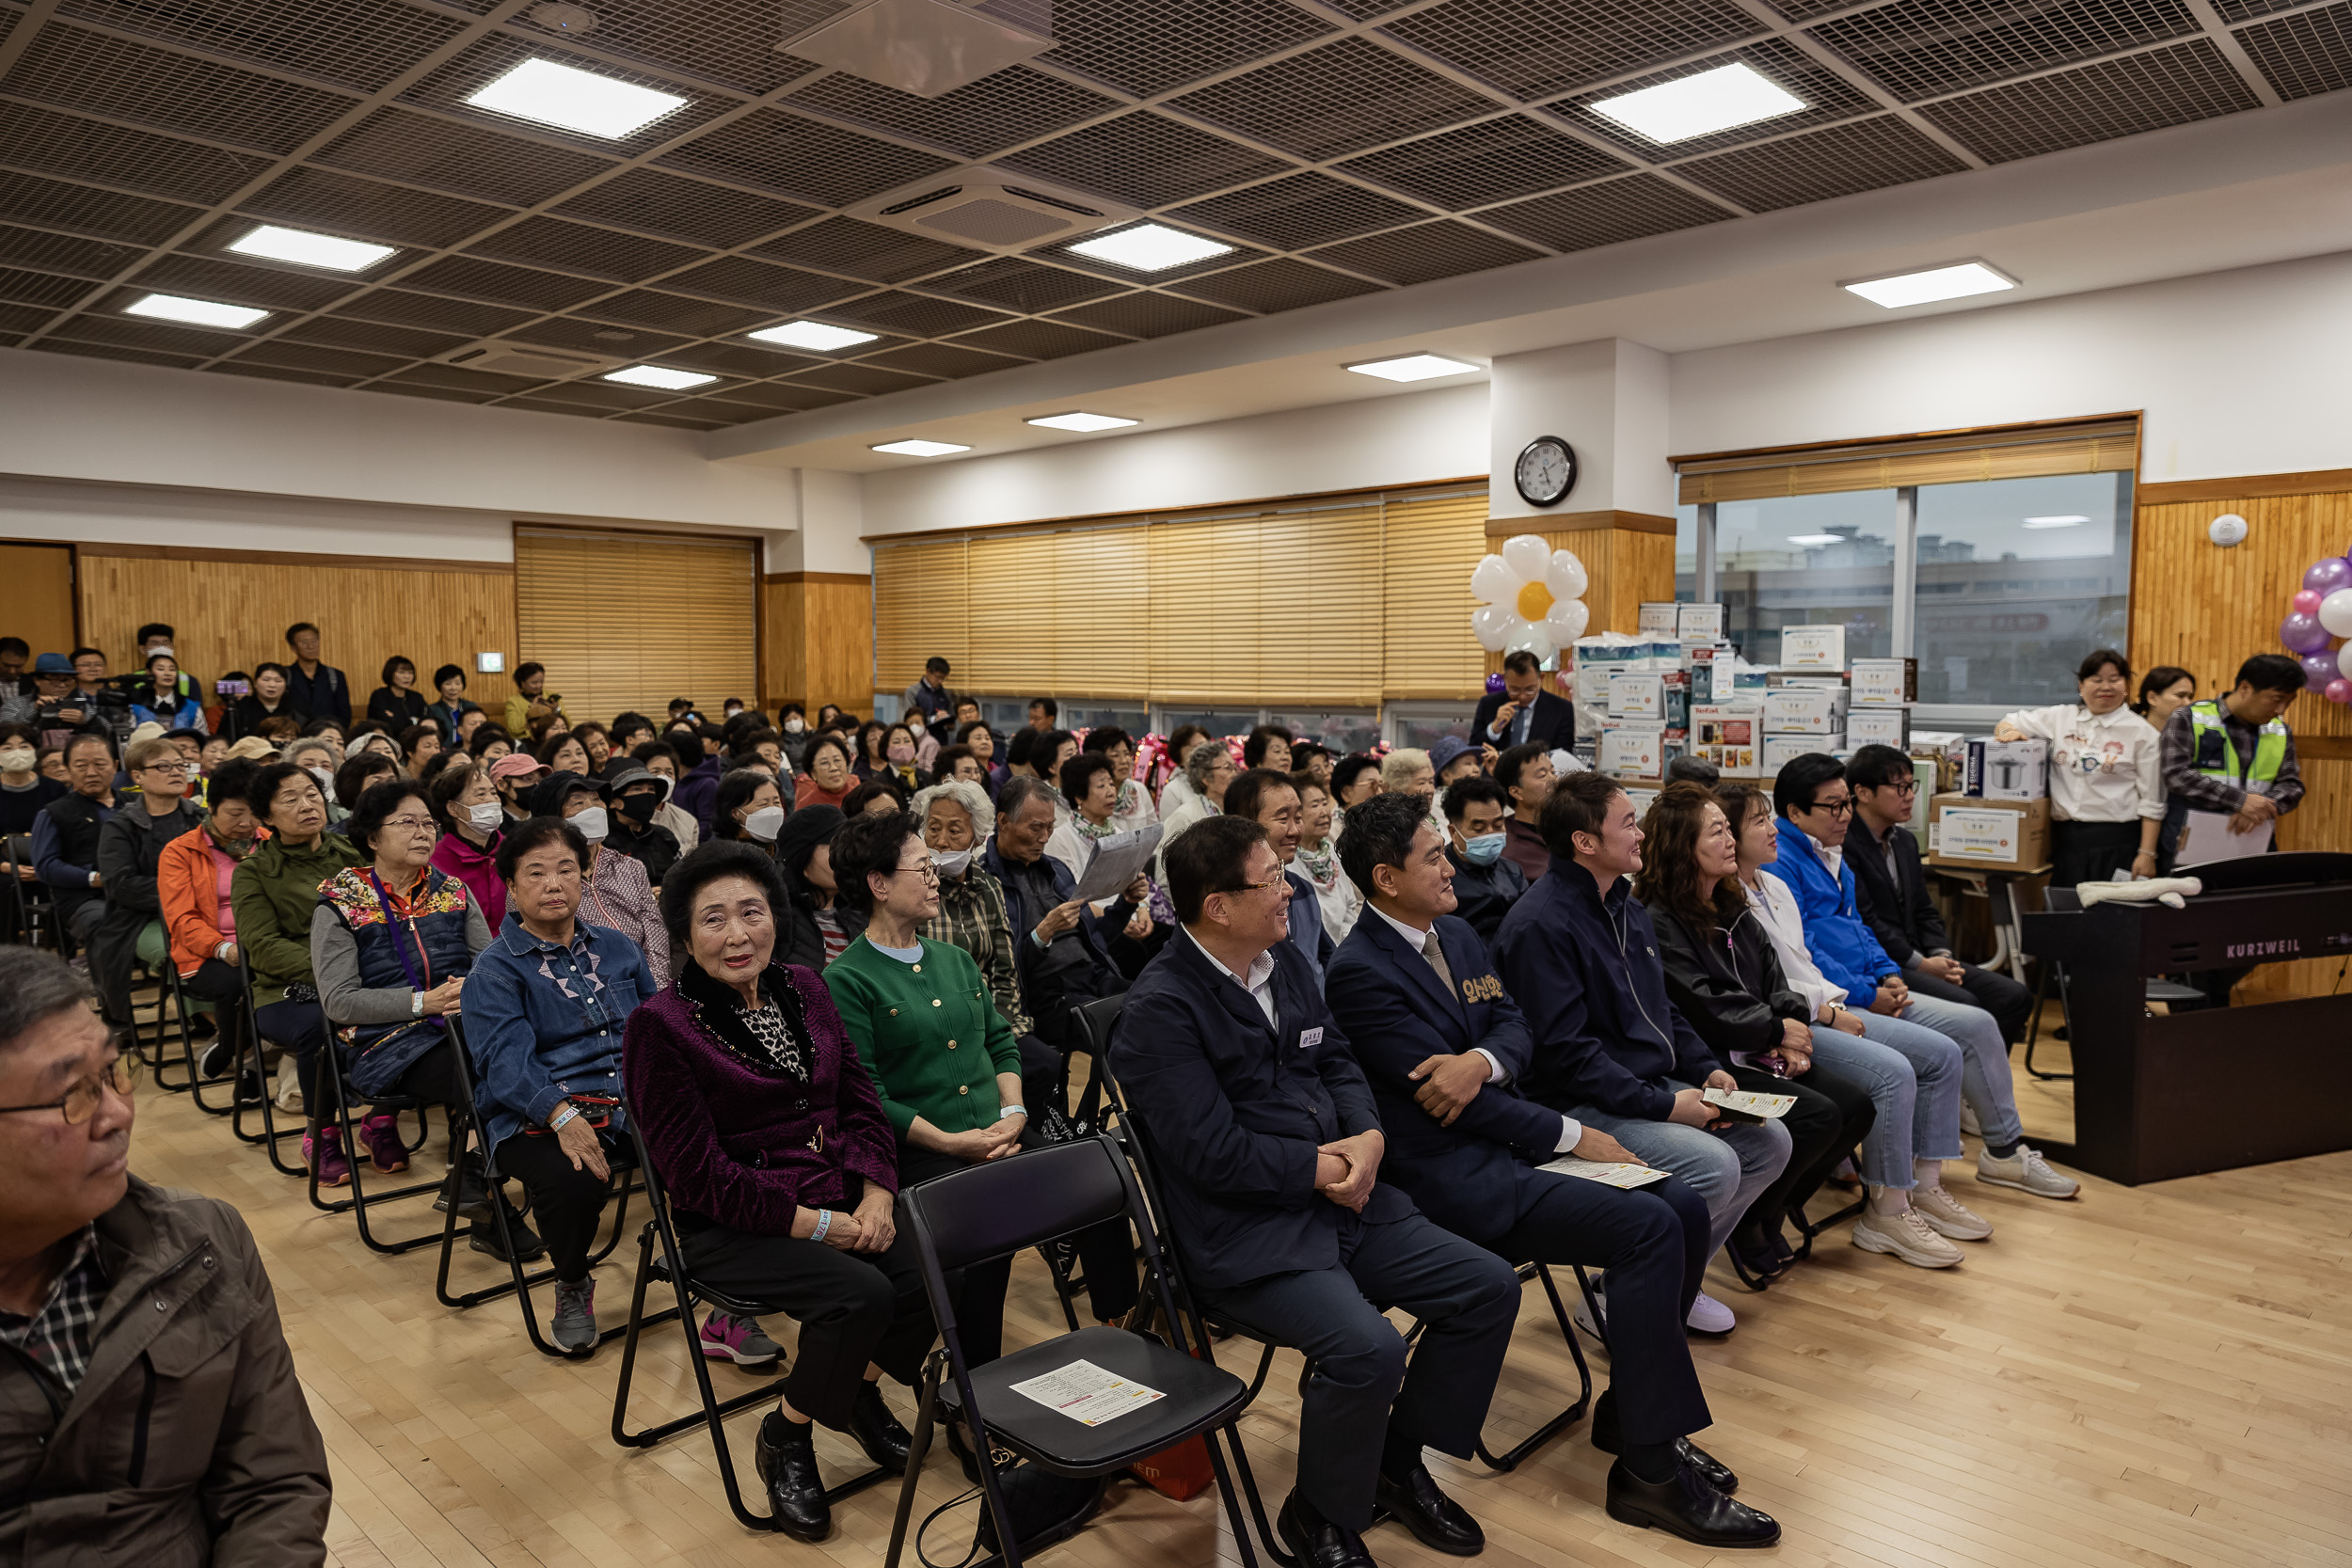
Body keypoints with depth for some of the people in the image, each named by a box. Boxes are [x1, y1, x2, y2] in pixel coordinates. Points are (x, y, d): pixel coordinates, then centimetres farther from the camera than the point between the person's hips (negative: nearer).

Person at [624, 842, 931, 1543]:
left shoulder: (802, 988, 8)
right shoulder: (661, 1024, -11)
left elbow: (860, 1098, 10)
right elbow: (699, 1170, -13)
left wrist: (876, 1193, -7)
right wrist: (815, 1225, -17)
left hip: (842, 1200, 6)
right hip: (732, 1224, -5)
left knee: (933, 1274, -18)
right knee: (860, 1294, -28)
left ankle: (861, 1388, 14)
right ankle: (786, 1436, 2)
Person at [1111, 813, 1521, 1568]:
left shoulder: (1286, 961, 11)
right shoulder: (1158, 1010, -16)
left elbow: (1336, 1062, 14)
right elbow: (1213, 1152, -20)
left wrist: (1367, 1137, -7)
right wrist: (1322, 1169, -12)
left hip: (1340, 1202, 9)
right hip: (1246, 1234, -8)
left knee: (1490, 1286, 0)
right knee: (1368, 1348, -28)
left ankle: (1399, 1461, 21)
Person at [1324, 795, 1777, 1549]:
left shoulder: (1457, 935, 12)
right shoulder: (1359, 972, -16)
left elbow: (1516, 1029, 8)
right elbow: (1444, 1099, -17)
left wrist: (1483, 1060, -18)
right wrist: (1573, 1136, -11)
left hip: (1499, 1137, 9)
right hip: (1449, 1174, -9)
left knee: (1685, 1208, -4)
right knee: (1647, 1228, -20)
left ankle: (1629, 1409, 11)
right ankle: (1649, 1469, -10)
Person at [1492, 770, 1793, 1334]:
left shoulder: (1625, 905, 13)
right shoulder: (1539, 925, -19)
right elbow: (1566, 1052, -22)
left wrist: (1705, 1068, 5)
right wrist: (1664, 1105, -21)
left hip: (1657, 1086, 10)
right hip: (1582, 1107, -10)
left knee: (1769, 1140, 2)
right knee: (1714, 1165, -24)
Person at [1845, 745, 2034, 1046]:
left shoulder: (1905, 841, 18)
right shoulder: (1844, 844, -14)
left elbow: (1924, 911, 19)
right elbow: (1865, 920, -18)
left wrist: (1941, 955, 1)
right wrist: (1919, 964, -14)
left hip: (1917, 959, 9)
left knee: (2015, 997, -2)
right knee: (1964, 1006, -27)